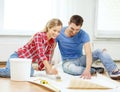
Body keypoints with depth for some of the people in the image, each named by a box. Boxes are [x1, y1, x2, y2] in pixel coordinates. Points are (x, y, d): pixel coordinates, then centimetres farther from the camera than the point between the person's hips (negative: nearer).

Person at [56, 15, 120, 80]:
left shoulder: (83, 35, -16)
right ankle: (94, 70, -21)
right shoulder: (59, 33, -14)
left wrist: (87, 69, -44)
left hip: (80, 59, 2)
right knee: (70, 68, -39)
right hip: (68, 62, -1)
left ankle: (114, 71, -37)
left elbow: (88, 53, -28)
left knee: (100, 52, -22)